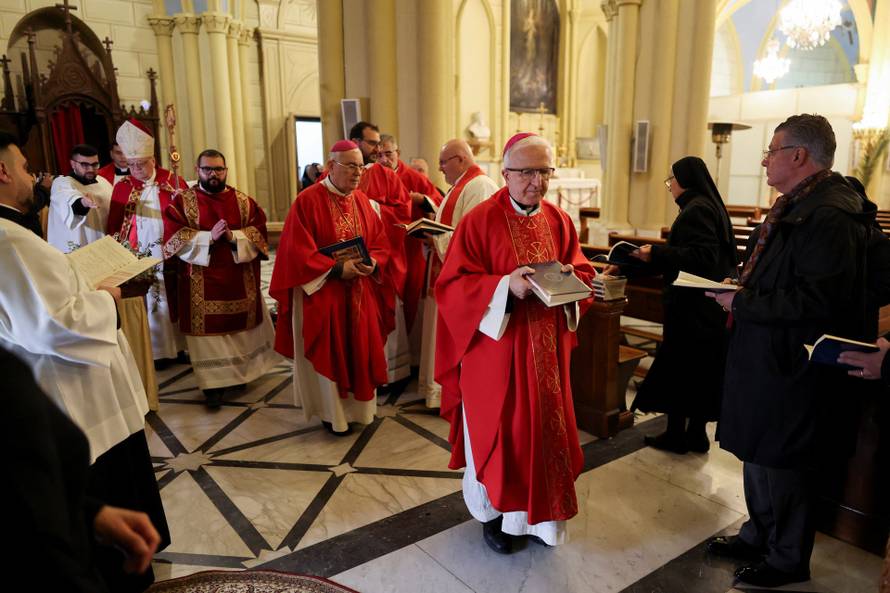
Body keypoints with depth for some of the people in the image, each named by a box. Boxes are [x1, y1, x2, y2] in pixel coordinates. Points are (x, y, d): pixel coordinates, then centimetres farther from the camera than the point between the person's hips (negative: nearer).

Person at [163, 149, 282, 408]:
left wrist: (234, 237, -20)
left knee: (242, 326, 12)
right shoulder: (182, 202, 0)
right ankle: (213, 381, 12)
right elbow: (174, 238, -9)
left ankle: (241, 372, 30)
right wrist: (209, 237, -20)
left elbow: (259, 232, -2)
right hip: (202, 282, -2)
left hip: (241, 279, 2)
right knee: (209, 331, 1)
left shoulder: (243, 201, 6)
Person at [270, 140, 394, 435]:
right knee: (329, 354, 6)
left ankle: (357, 405, 31)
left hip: (361, 293, 6)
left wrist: (373, 263, -13)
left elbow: (380, 242, 8)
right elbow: (298, 251, -17)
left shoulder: (363, 200, 6)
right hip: (322, 293, -5)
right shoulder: (307, 201, -13)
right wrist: (337, 269, -22)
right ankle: (332, 411, 22)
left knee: (359, 350, 13)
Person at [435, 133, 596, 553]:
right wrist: (504, 286, -27)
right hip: (496, 350, -4)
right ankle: (493, 513, 32)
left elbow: (583, 272, 11)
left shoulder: (559, 221, 4)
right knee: (498, 431, 8)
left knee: (545, 426, 14)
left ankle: (536, 512, 35)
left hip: (546, 349, 5)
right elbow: (452, 285, -13)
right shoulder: (479, 221, -11)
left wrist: (571, 279, -12)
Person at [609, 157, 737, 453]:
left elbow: (702, 257, -26)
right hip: (707, 307, 9)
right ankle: (696, 434, 24)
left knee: (678, 368, 3)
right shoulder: (709, 205, 14)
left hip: (691, 307, -9)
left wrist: (655, 253, -25)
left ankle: (676, 435, 14)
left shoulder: (696, 210, -17)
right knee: (702, 370, 14)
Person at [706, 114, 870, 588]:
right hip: (765, 358, 10)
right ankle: (760, 536, 40)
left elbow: (813, 300, -29)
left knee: (780, 465, 6)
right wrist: (741, 288, 5)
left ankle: (788, 559, 27)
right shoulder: (794, 206, 11)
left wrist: (741, 303, -21)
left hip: (790, 369, -10)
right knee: (757, 454, 21)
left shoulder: (830, 216, -22)